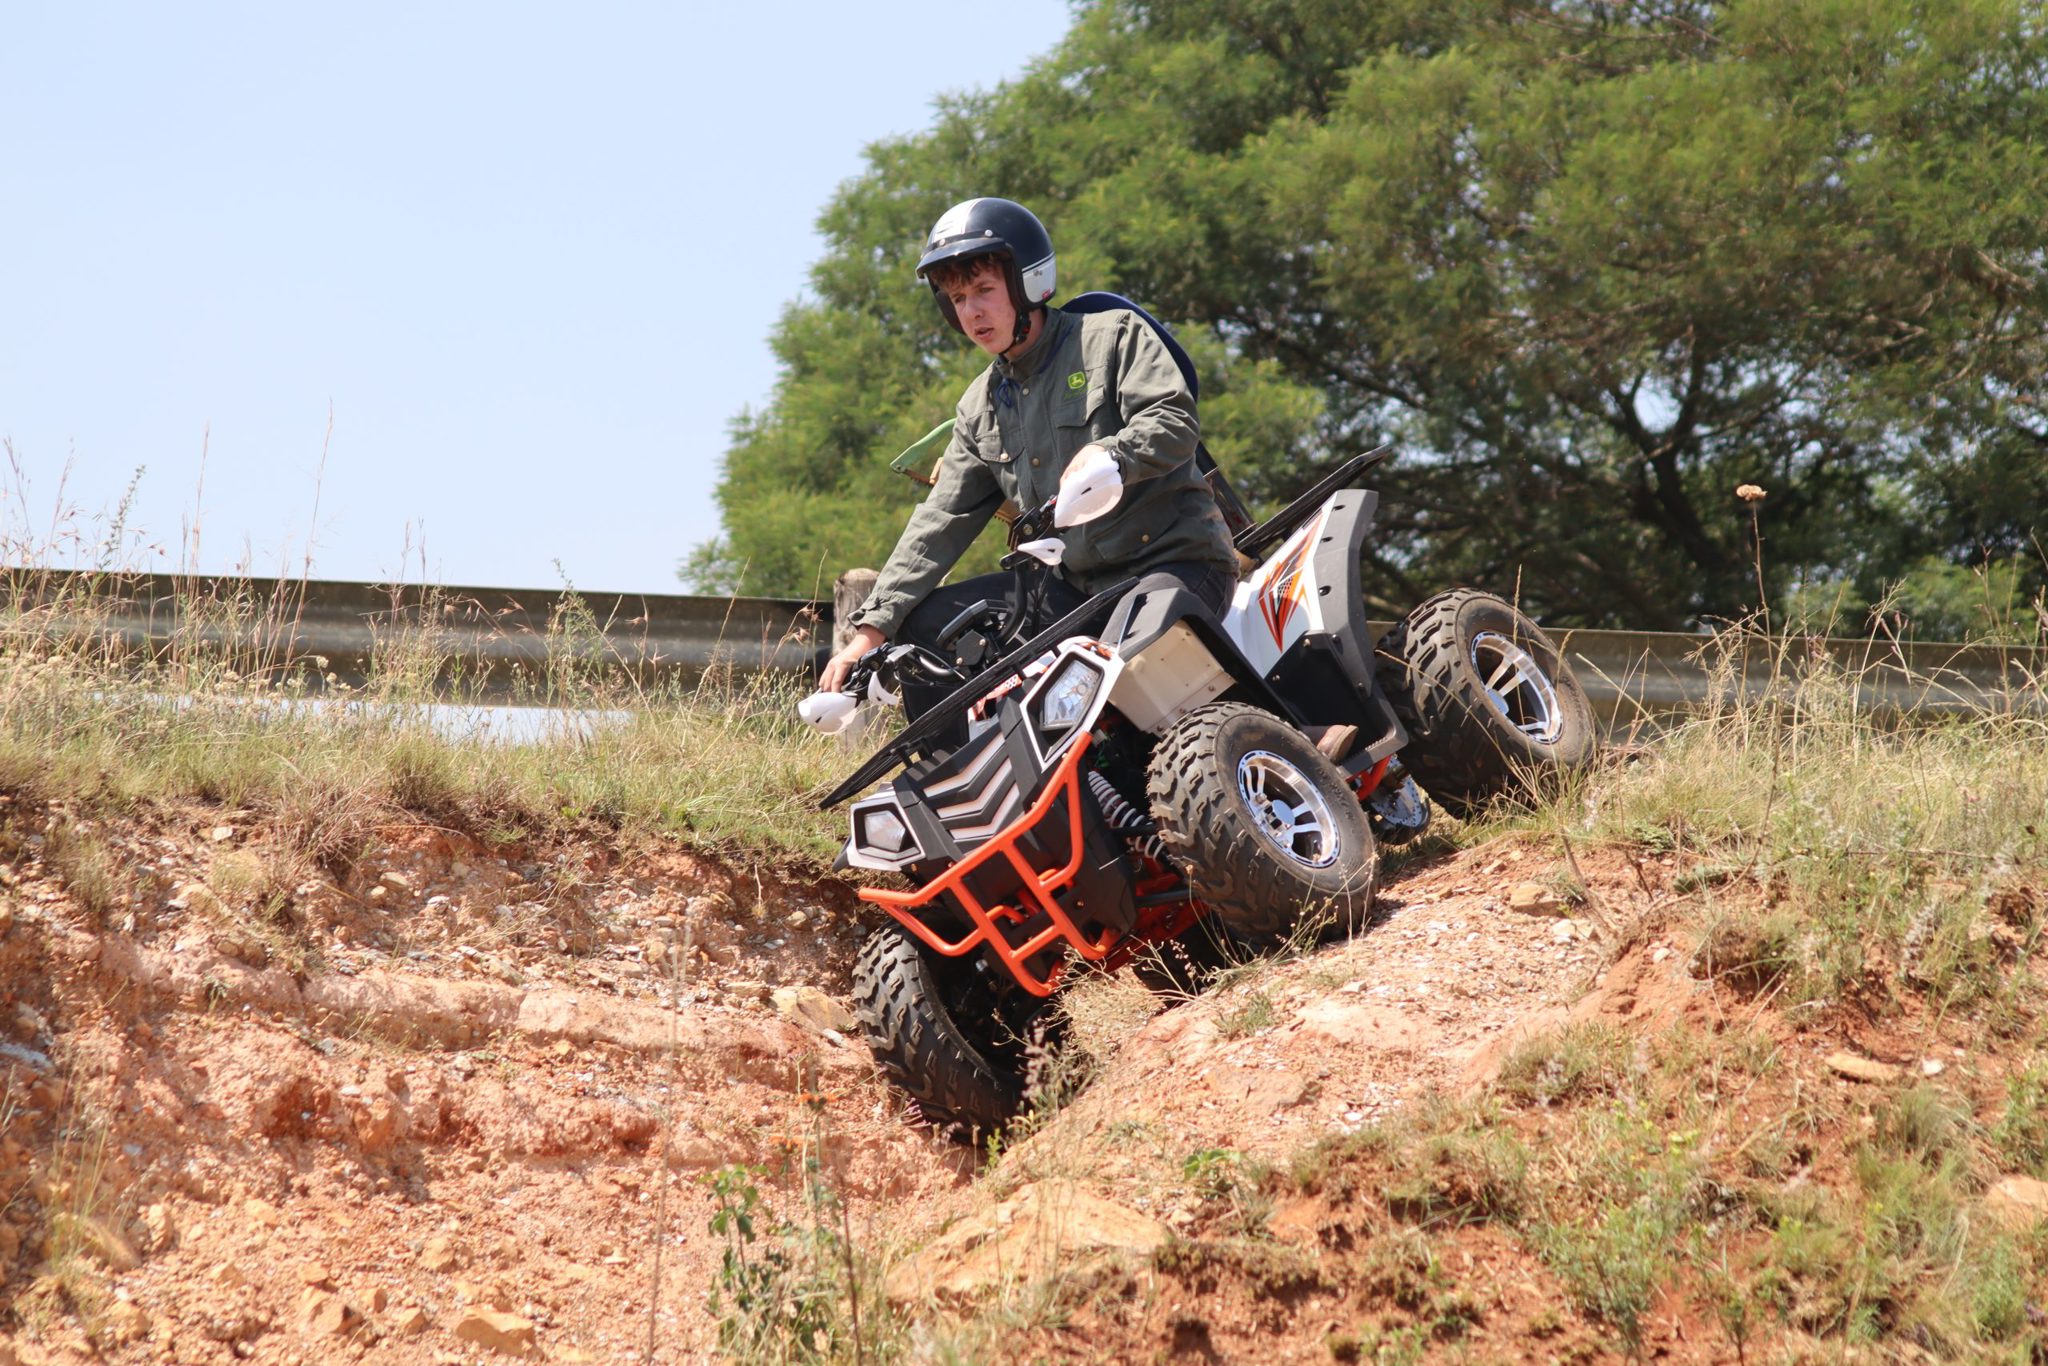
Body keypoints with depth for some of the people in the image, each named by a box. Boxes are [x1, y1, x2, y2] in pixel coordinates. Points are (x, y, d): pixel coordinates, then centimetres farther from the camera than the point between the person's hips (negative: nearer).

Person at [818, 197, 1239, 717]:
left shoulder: (1115, 335, -1)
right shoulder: (980, 409, 17)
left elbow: (1176, 423, -14)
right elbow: (941, 521, 14)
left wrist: (1107, 455, -36)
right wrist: (871, 629, 5)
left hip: (1175, 562, -7)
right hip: (1074, 585, 7)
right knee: (922, 626, 0)